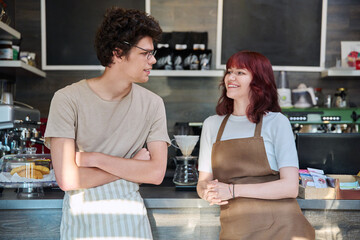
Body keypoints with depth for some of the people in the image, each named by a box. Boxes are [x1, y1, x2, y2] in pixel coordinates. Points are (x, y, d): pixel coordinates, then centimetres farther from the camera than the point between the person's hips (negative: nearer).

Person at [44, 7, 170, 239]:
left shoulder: (152, 104, -2)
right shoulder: (68, 99, -12)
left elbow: (157, 173, -10)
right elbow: (67, 179, -18)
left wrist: (95, 158, -16)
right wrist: (133, 166, -11)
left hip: (130, 220, 2)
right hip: (82, 219, -2)